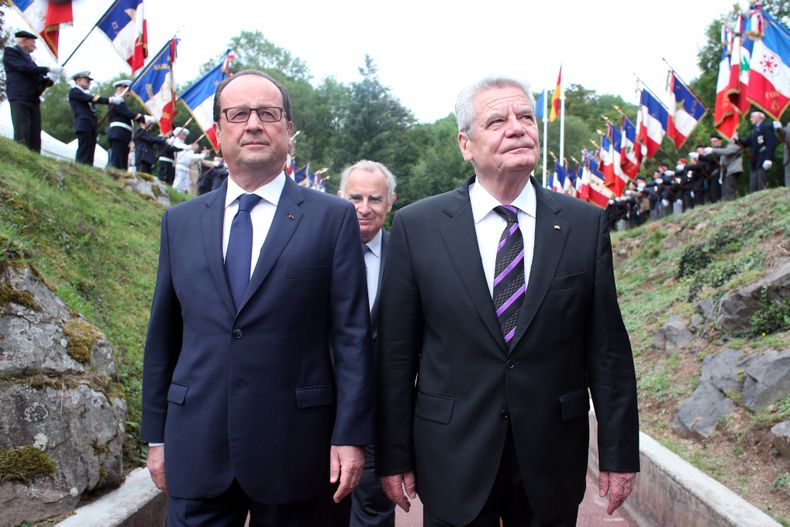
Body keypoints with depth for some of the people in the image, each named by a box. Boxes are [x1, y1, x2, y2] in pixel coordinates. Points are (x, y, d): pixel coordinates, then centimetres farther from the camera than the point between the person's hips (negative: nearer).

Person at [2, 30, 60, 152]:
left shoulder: (28, 57, 26)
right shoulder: (10, 51, 4)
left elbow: (34, 77, 25)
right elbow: (25, 68, -11)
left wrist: (49, 80, 6)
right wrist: (48, 69, -8)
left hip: (33, 100, 8)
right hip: (19, 98, -8)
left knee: (35, 136, -2)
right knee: (22, 135, -16)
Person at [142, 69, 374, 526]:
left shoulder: (333, 218, -2)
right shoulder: (180, 222, 8)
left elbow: (352, 335, -5)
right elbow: (163, 335, 11)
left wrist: (351, 435, -8)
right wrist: (156, 435, 11)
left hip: (294, 447, -2)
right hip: (196, 448, 3)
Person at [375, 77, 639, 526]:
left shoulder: (586, 224, -1)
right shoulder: (416, 227, -5)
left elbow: (607, 348, 0)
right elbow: (396, 353, -3)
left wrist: (619, 453, 1)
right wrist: (393, 457, -1)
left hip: (553, 461, 2)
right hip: (452, 462, -1)